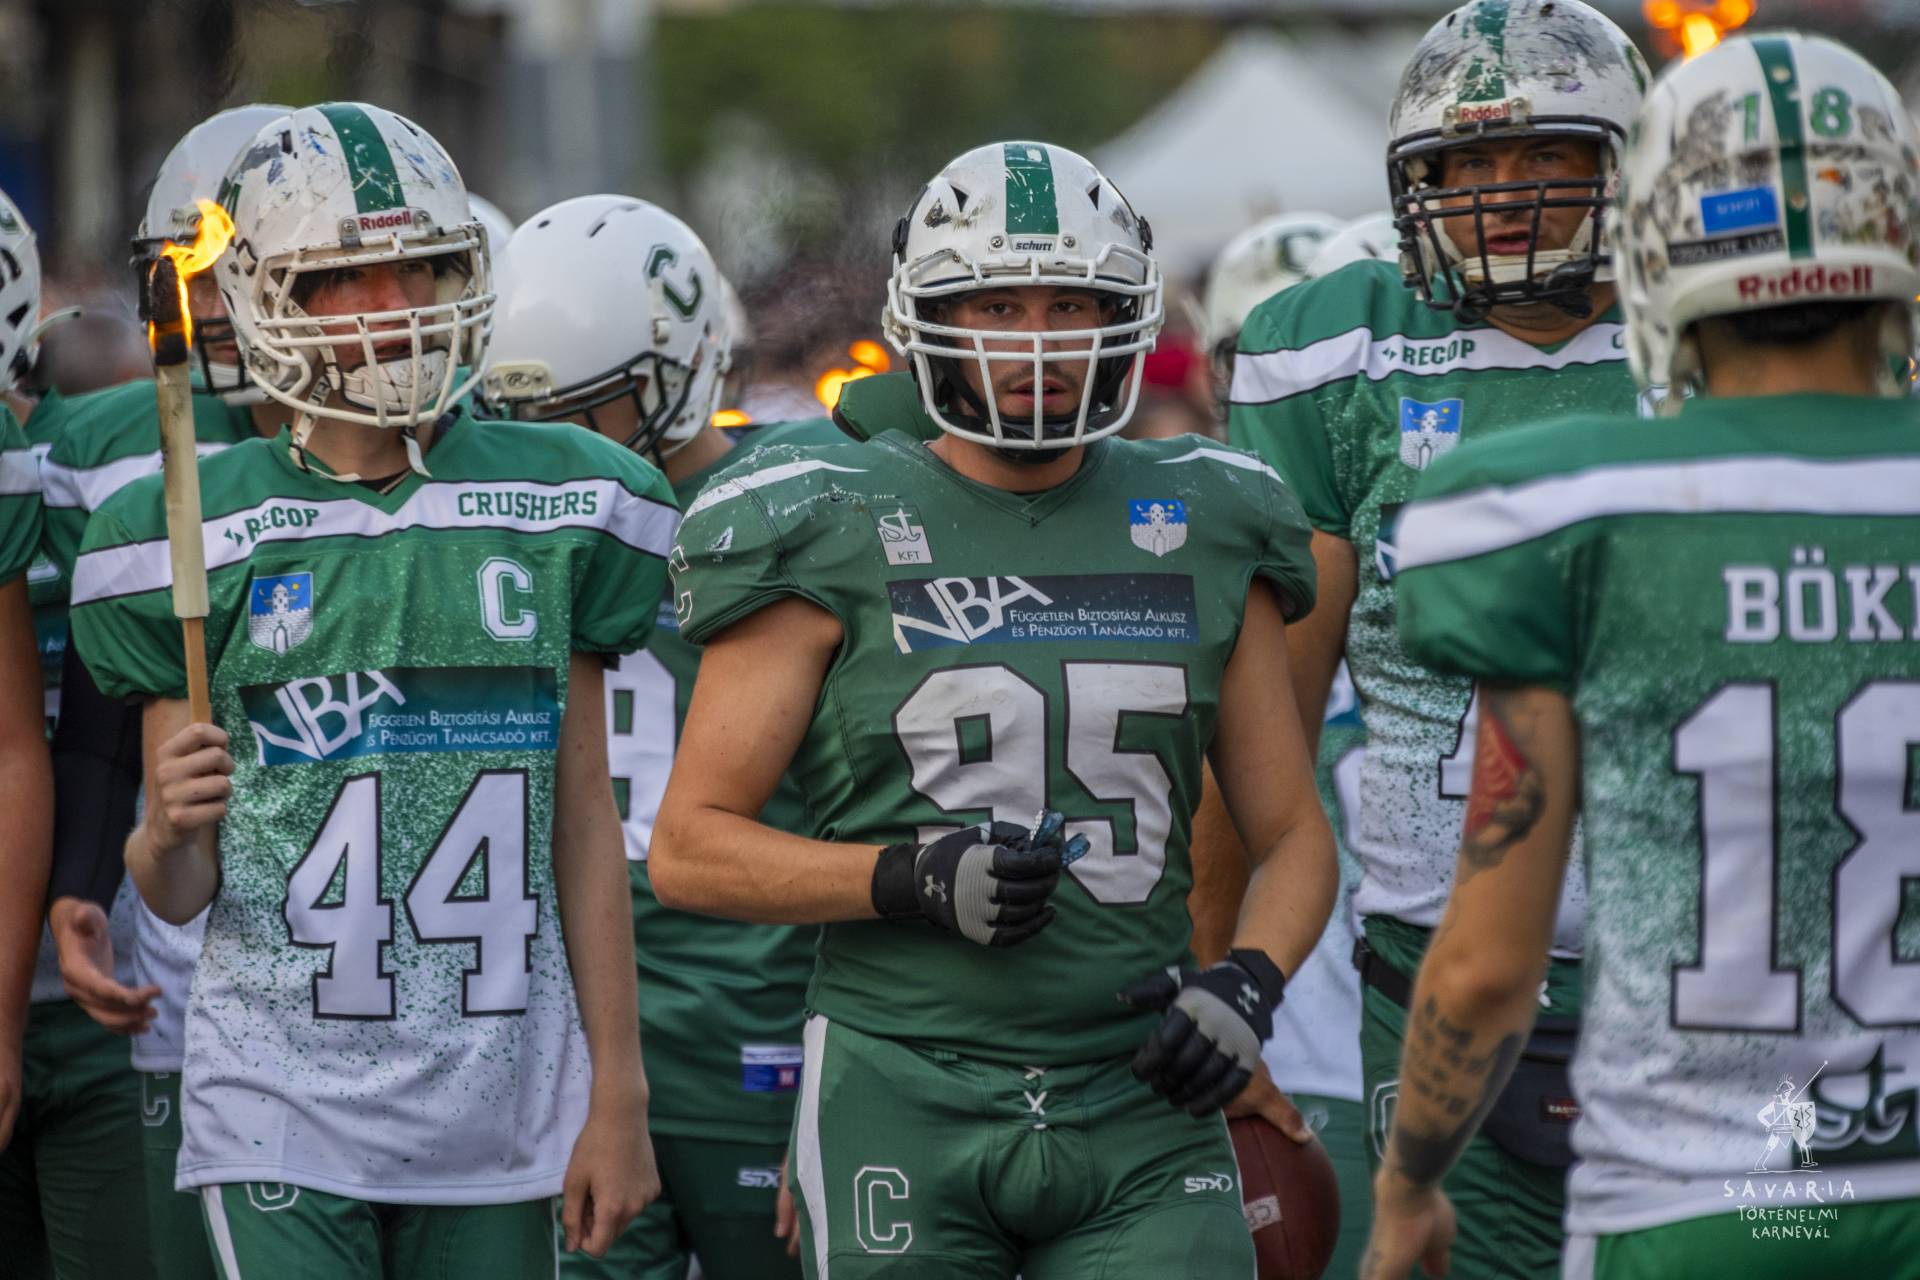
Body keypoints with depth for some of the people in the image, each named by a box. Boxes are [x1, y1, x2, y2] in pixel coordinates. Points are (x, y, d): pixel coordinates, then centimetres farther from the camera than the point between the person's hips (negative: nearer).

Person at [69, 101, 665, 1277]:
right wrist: (168, 833, -20)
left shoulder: (559, 509, 5)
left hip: (500, 1114, 2)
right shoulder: (194, 534, 0)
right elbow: (179, 893, 3)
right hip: (283, 1114, -2)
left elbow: (583, 825, 8)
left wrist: (618, 1095, 5)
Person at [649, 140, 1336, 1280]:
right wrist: (912, 878, -14)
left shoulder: (1203, 533, 10)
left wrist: (1249, 983, -4)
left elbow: (1293, 834, 16)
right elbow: (690, 846, -1)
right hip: (905, 1110, -2)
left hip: (1140, 1107, 2)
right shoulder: (834, 537, 0)